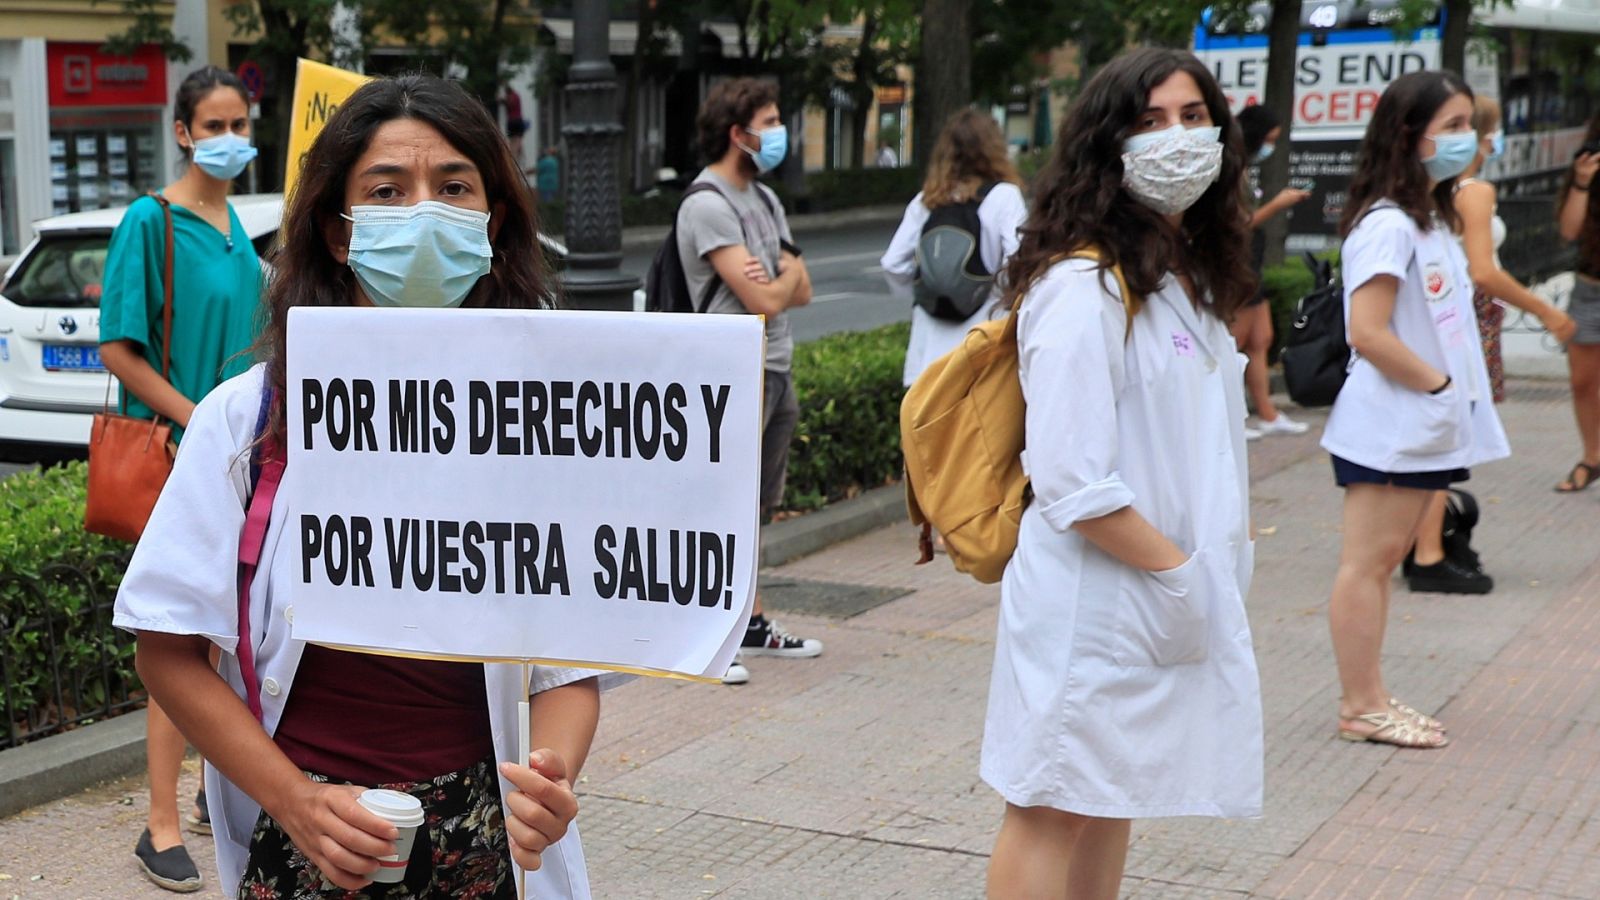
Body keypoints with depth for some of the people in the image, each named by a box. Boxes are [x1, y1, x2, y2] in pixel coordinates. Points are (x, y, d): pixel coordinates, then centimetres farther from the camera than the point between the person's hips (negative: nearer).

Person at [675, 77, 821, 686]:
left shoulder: (764, 199, 16)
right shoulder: (708, 206, -14)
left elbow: (800, 293, 11)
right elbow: (764, 301, -19)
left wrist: (777, 277, -11)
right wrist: (789, 272, 2)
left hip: (776, 371, 9)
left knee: (754, 509, 16)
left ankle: (751, 624, 25)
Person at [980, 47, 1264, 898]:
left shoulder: (1189, 280, 12)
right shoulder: (1084, 288, -17)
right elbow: (1071, 483, -23)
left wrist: (1222, 563, 10)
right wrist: (1177, 572, -17)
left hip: (1177, 597, 9)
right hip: (1094, 597, -9)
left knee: (1115, 800, 18)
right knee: (1052, 812, 2)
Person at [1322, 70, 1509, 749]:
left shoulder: (1433, 220, 15)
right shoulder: (1387, 225, -16)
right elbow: (1368, 332, -23)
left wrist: (1456, 396, 10)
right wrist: (1438, 384, -16)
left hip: (1426, 427, 10)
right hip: (1388, 423, -10)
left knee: (1385, 559, 13)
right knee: (1368, 562, -3)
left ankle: (1372, 700, 19)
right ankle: (1360, 707, 3)